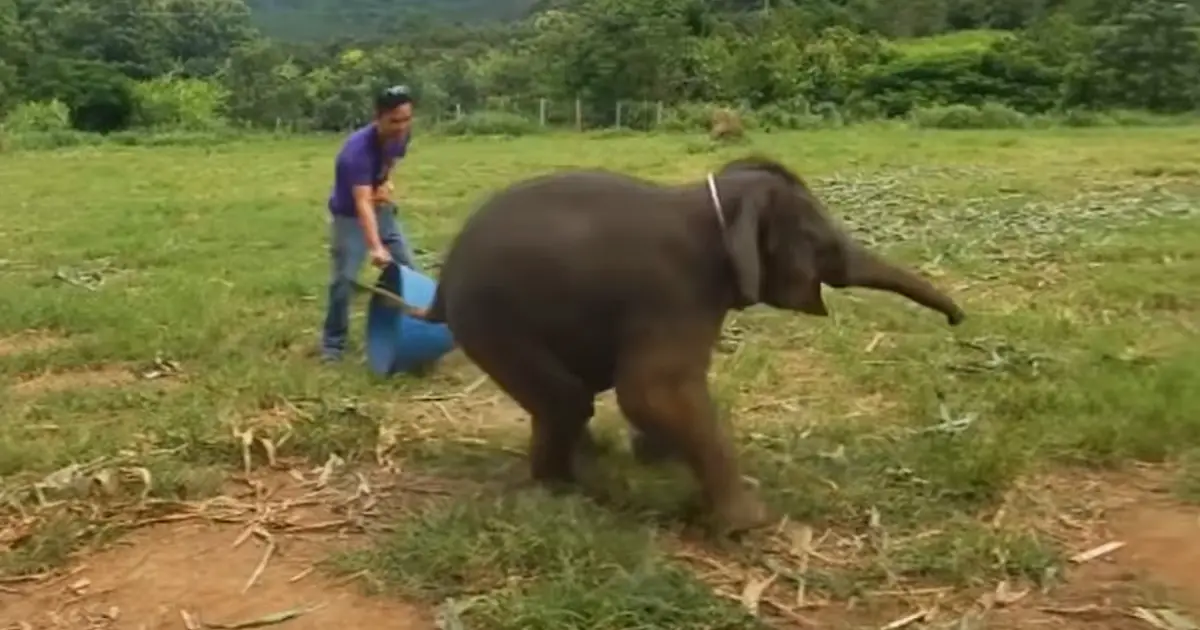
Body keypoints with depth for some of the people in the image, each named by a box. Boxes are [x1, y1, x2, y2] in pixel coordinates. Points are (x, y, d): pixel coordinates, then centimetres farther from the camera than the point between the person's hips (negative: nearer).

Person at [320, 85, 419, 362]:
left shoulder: (401, 135, -14)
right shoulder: (358, 149, -36)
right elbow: (362, 203, -45)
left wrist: (385, 182, -10)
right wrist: (375, 248, -57)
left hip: (382, 210, 7)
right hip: (349, 216, -6)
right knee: (343, 279, -14)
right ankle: (332, 344, 0)